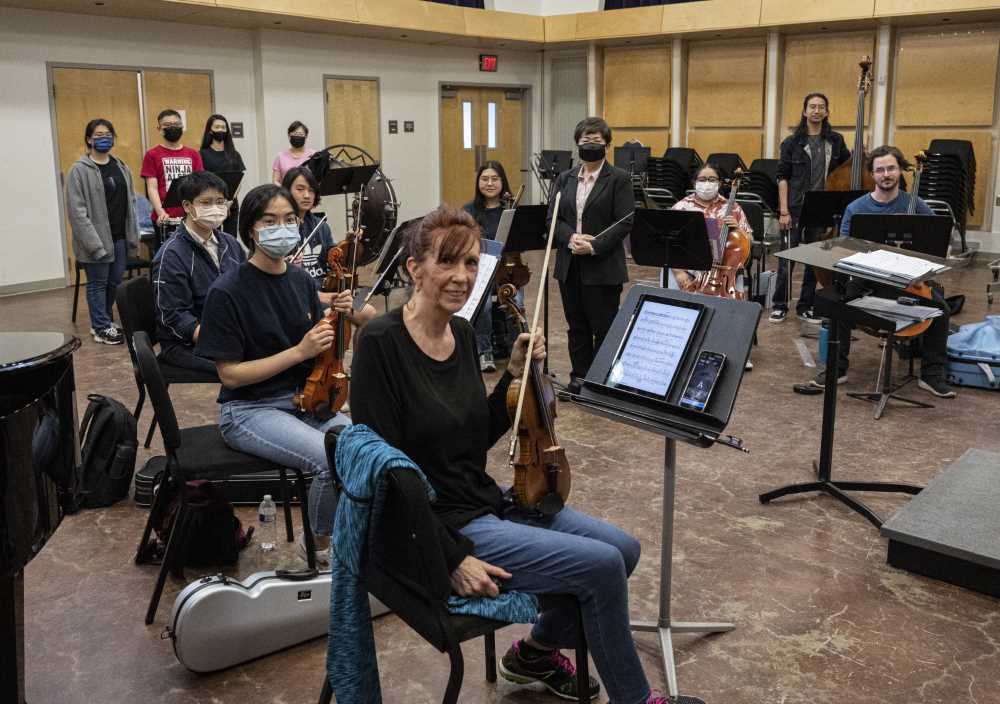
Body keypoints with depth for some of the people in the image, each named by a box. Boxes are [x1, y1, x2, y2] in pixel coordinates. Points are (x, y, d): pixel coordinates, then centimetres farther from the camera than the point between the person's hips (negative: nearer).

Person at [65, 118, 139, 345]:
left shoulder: (121, 167, 10)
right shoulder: (80, 170, -9)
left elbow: (131, 202, 14)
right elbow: (76, 210, -13)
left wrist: (133, 234, 7)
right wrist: (93, 243, -18)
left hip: (120, 237, 6)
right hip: (97, 239, -6)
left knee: (115, 282, 13)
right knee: (98, 283, 4)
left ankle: (104, 321, 29)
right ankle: (101, 328, 13)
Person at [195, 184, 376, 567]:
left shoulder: (301, 280, 5)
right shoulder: (227, 292, -13)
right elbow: (230, 375, -14)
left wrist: (342, 316, -8)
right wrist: (300, 351, -21)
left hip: (304, 401, 6)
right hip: (250, 411, -6)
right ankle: (320, 545, 0)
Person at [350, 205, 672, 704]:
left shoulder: (462, 333, 4)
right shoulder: (381, 343, -19)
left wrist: (515, 374, -1)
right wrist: (454, 557, -20)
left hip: (487, 501, 9)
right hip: (438, 528, -8)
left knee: (623, 549, 8)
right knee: (601, 565, -13)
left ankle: (537, 652, 29)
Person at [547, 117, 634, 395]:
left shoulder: (619, 179, -3)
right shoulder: (565, 179, 12)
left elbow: (624, 223, -10)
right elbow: (552, 218, 7)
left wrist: (594, 246, -19)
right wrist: (571, 237, -13)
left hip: (603, 267, -5)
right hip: (569, 265, 5)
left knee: (604, 327, 2)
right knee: (576, 327, 13)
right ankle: (579, 378, 23)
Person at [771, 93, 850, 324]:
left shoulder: (835, 140, 7)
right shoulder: (792, 142, 0)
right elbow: (782, 177, -3)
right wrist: (784, 211, -10)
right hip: (795, 208, -3)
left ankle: (805, 306, 18)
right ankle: (780, 305, 11)